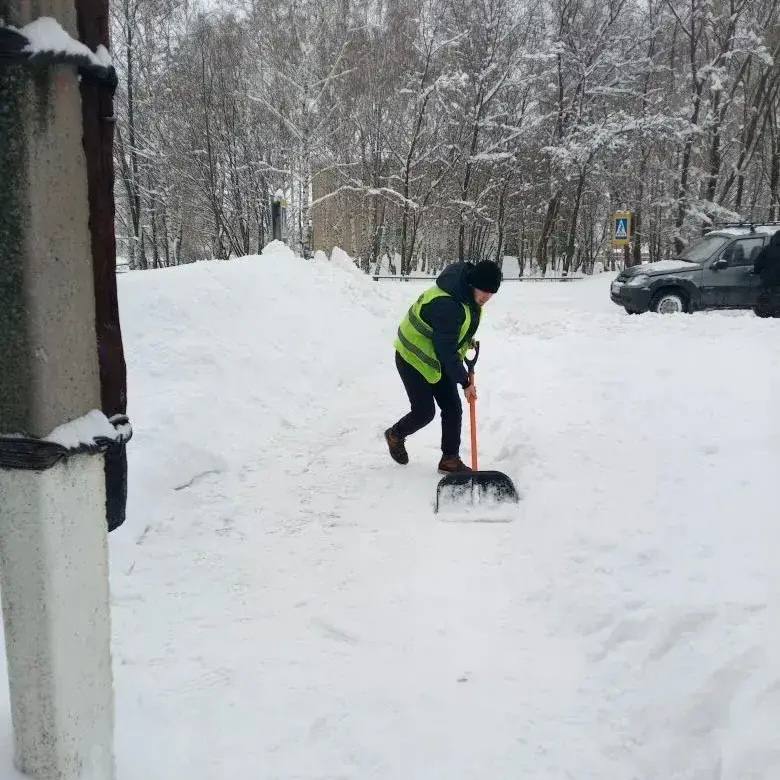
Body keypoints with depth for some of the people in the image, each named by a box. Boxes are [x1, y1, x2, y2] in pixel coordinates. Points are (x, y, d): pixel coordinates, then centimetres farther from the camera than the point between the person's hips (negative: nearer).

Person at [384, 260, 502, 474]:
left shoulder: (469, 294, -5)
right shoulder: (446, 305, -35)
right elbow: (446, 350, -30)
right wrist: (464, 382, -25)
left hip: (439, 360, 9)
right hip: (414, 359, -9)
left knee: (453, 409, 3)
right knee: (425, 412, -4)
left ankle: (450, 460, 14)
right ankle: (395, 435, 27)